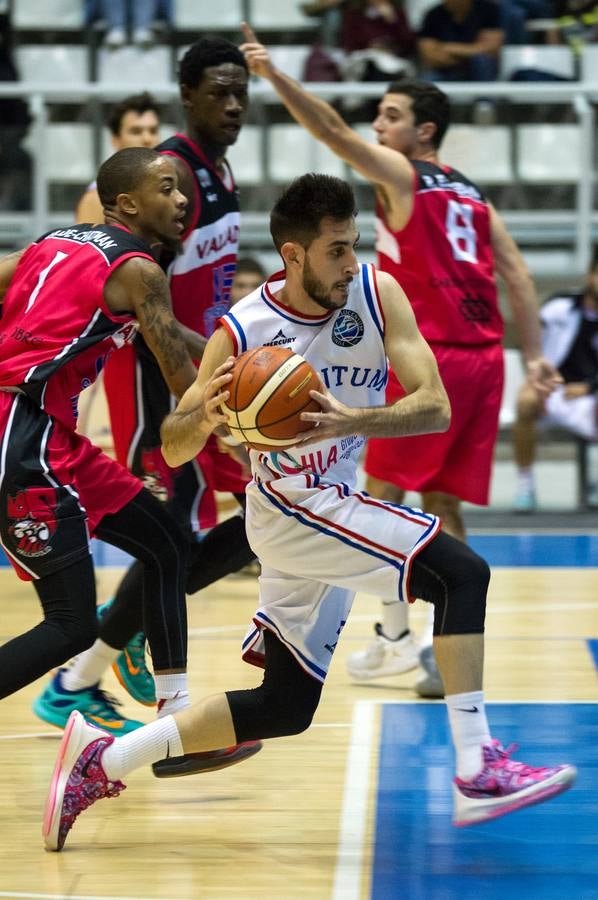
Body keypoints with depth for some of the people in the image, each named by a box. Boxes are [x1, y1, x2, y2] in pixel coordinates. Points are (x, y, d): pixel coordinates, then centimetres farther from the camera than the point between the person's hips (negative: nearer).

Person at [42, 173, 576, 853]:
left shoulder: (376, 294, -10)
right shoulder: (244, 331, -18)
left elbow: (435, 407, -18)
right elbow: (173, 449, -10)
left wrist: (350, 421, -36)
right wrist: (206, 415, -33)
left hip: (334, 508, 6)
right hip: (294, 509, -6)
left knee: (284, 706, 13)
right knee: (462, 573, -24)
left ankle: (102, 760, 20)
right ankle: (478, 770, -27)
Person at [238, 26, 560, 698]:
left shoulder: (400, 174, -1)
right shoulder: (473, 197, 19)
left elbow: (332, 130, -14)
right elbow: (518, 279, 12)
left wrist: (272, 73, -20)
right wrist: (534, 358, 10)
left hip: (428, 357, -7)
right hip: (482, 358, 7)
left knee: (383, 493, 4)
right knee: (441, 505, 9)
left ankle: (394, 636, 2)